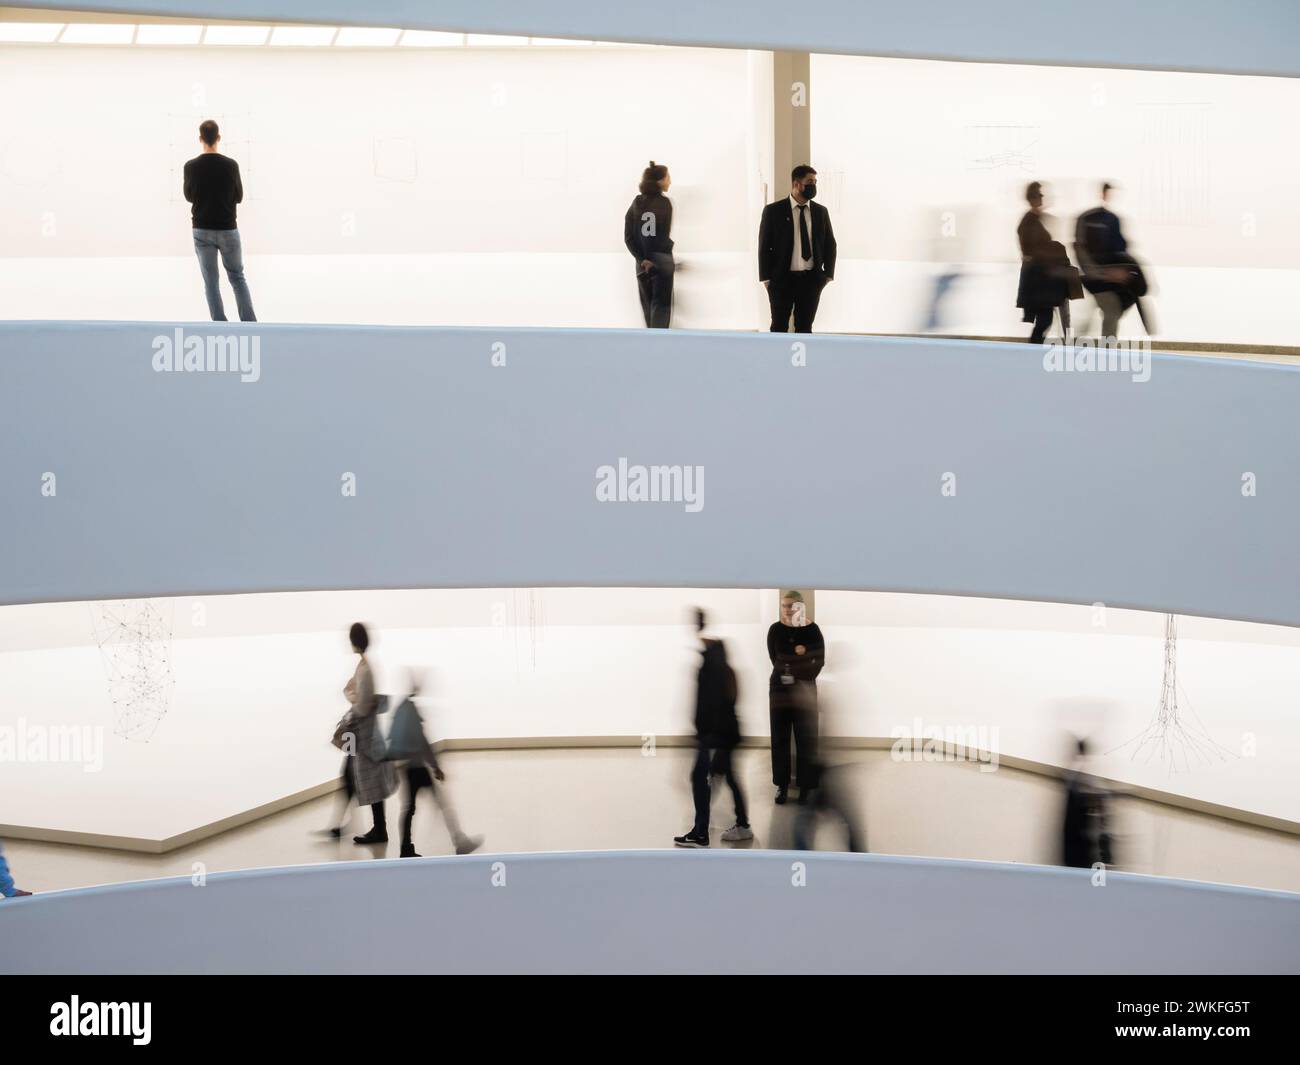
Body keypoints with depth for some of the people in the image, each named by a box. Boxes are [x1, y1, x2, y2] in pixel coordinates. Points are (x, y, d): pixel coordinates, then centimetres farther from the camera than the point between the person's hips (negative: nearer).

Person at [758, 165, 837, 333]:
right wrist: (767, 278, -6)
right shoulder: (773, 211, -3)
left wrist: (828, 274, 5)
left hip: (811, 280, 3)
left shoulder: (821, 211, 7)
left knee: (805, 328, 7)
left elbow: (830, 244, 14)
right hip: (782, 280, -3)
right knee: (779, 327, 2)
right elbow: (764, 246, -1)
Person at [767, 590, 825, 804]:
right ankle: (782, 786, 11)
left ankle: (806, 787, 7)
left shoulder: (811, 629, -2)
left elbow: (819, 660, -3)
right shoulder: (775, 630, 1)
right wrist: (798, 653, -11)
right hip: (780, 689, 1)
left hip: (805, 690, -1)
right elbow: (775, 659, -2)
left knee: (806, 739, 0)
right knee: (780, 738, 3)